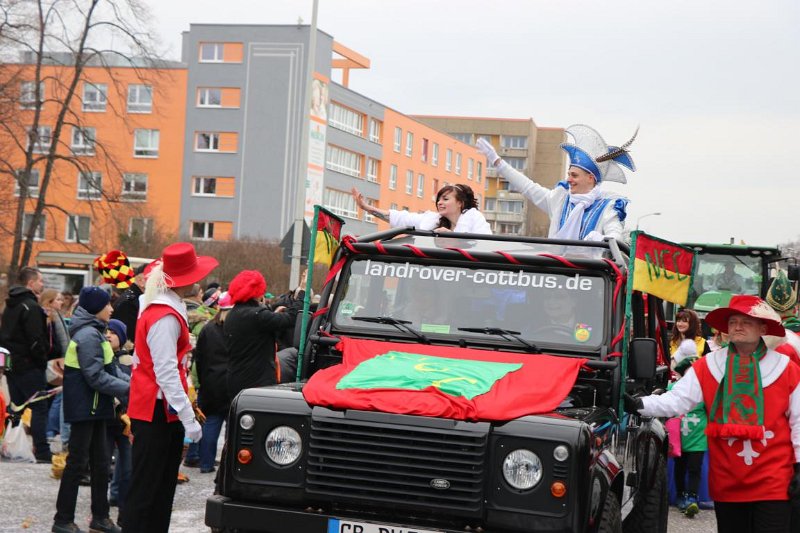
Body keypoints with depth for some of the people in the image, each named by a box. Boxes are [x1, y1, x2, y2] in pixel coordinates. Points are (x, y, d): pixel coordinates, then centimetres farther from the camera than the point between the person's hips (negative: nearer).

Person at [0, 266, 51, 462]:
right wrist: (43, 360, -8)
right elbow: (36, 340, -20)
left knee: (16, 406, 13)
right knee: (39, 408, -6)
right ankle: (42, 452, -9)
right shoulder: (31, 306, -14)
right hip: (29, 365, -9)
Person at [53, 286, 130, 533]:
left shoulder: (94, 332, 13)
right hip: (84, 407, -10)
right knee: (78, 462, -2)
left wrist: (130, 382, 4)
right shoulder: (89, 336, -18)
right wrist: (127, 389, -20)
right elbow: (96, 377, -23)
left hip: (93, 408, 10)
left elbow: (107, 369, 16)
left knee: (100, 462, 13)